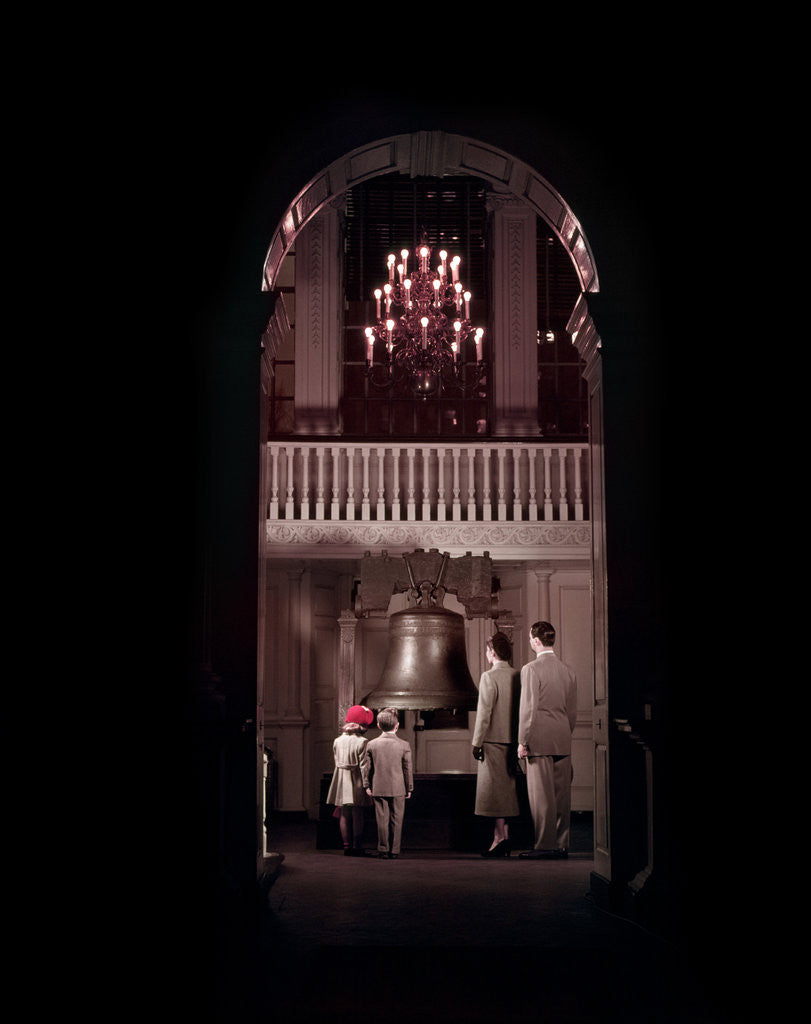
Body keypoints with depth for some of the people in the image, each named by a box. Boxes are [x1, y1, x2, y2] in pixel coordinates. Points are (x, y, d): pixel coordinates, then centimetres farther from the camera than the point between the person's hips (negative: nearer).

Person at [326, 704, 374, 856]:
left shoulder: (338, 741, 5)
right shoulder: (362, 742, -13)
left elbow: (337, 762, 8)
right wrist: (366, 785, -7)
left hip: (341, 781, 5)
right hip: (356, 783, -5)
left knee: (344, 816, 9)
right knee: (358, 816, 1)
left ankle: (347, 846, 11)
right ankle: (357, 847, 1)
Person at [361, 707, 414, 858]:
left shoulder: (371, 745, -2)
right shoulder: (404, 746, -6)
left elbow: (365, 767, 3)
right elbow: (407, 769, -1)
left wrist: (367, 785, 14)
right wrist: (409, 788, 9)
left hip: (378, 788, 1)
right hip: (398, 789, -1)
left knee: (382, 819, 7)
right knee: (396, 820, 5)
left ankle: (383, 849, 9)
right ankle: (394, 850, 7)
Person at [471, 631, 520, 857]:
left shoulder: (489, 677, -11)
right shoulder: (518, 676, 7)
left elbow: (484, 713, -14)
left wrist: (477, 742, -9)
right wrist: (518, 741, 17)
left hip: (493, 740, -6)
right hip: (512, 742, 6)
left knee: (494, 790, -2)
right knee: (506, 789, 10)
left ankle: (500, 836, -9)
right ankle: (503, 841, 14)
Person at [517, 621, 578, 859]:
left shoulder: (531, 669, -10)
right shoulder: (567, 670, 10)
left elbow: (528, 708, -12)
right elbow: (572, 711, 13)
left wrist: (522, 741, -7)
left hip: (540, 741, -6)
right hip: (563, 741, 6)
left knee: (542, 795, -3)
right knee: (562, 793, 8)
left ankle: (545, 845, -2)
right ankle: (562, 844, 12)